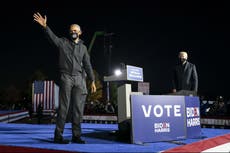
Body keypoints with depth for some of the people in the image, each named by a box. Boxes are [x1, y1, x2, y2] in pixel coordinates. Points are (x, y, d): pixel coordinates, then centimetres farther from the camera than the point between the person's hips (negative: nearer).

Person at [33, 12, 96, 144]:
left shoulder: (83, 47, 16)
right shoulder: (63, 42, 6)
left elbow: (87, 65, 15)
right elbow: (53, 37, -14)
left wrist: (92, 81, 9)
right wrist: (45, 26, -33)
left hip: (78, 79, 4)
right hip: (66, 77, -4)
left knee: (78, 107, 1)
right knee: (64, 106, -9)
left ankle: (76, 135, 7)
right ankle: (58, 135, -5)